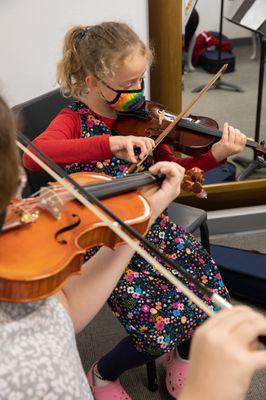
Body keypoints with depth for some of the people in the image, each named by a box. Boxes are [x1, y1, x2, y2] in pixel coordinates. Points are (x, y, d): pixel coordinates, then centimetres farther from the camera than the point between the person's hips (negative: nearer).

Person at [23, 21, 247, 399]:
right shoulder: (74, 120, -13)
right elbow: (33, 156, -34)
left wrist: (216, 154, -12)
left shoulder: (139, 117, 2)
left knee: (211, 292, -8)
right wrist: (113, 142, -43)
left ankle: (183, 354, 26)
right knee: (160, 322, -16)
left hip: (150, 224, 5)